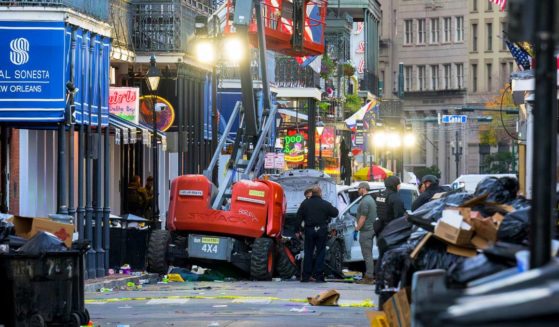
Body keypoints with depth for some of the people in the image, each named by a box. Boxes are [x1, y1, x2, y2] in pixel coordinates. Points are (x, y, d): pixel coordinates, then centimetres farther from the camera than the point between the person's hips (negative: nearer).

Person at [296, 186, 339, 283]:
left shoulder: (305, 203, 0)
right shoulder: (325, 204, -7)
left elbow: (299, 216, 1)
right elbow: (335, 213, -2)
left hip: (309, 230, 2)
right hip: (322, 230, -2)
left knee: (308, 253, 7)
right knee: (320, 253, 4)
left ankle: (305, 276, 5)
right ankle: (319, 276, -1)